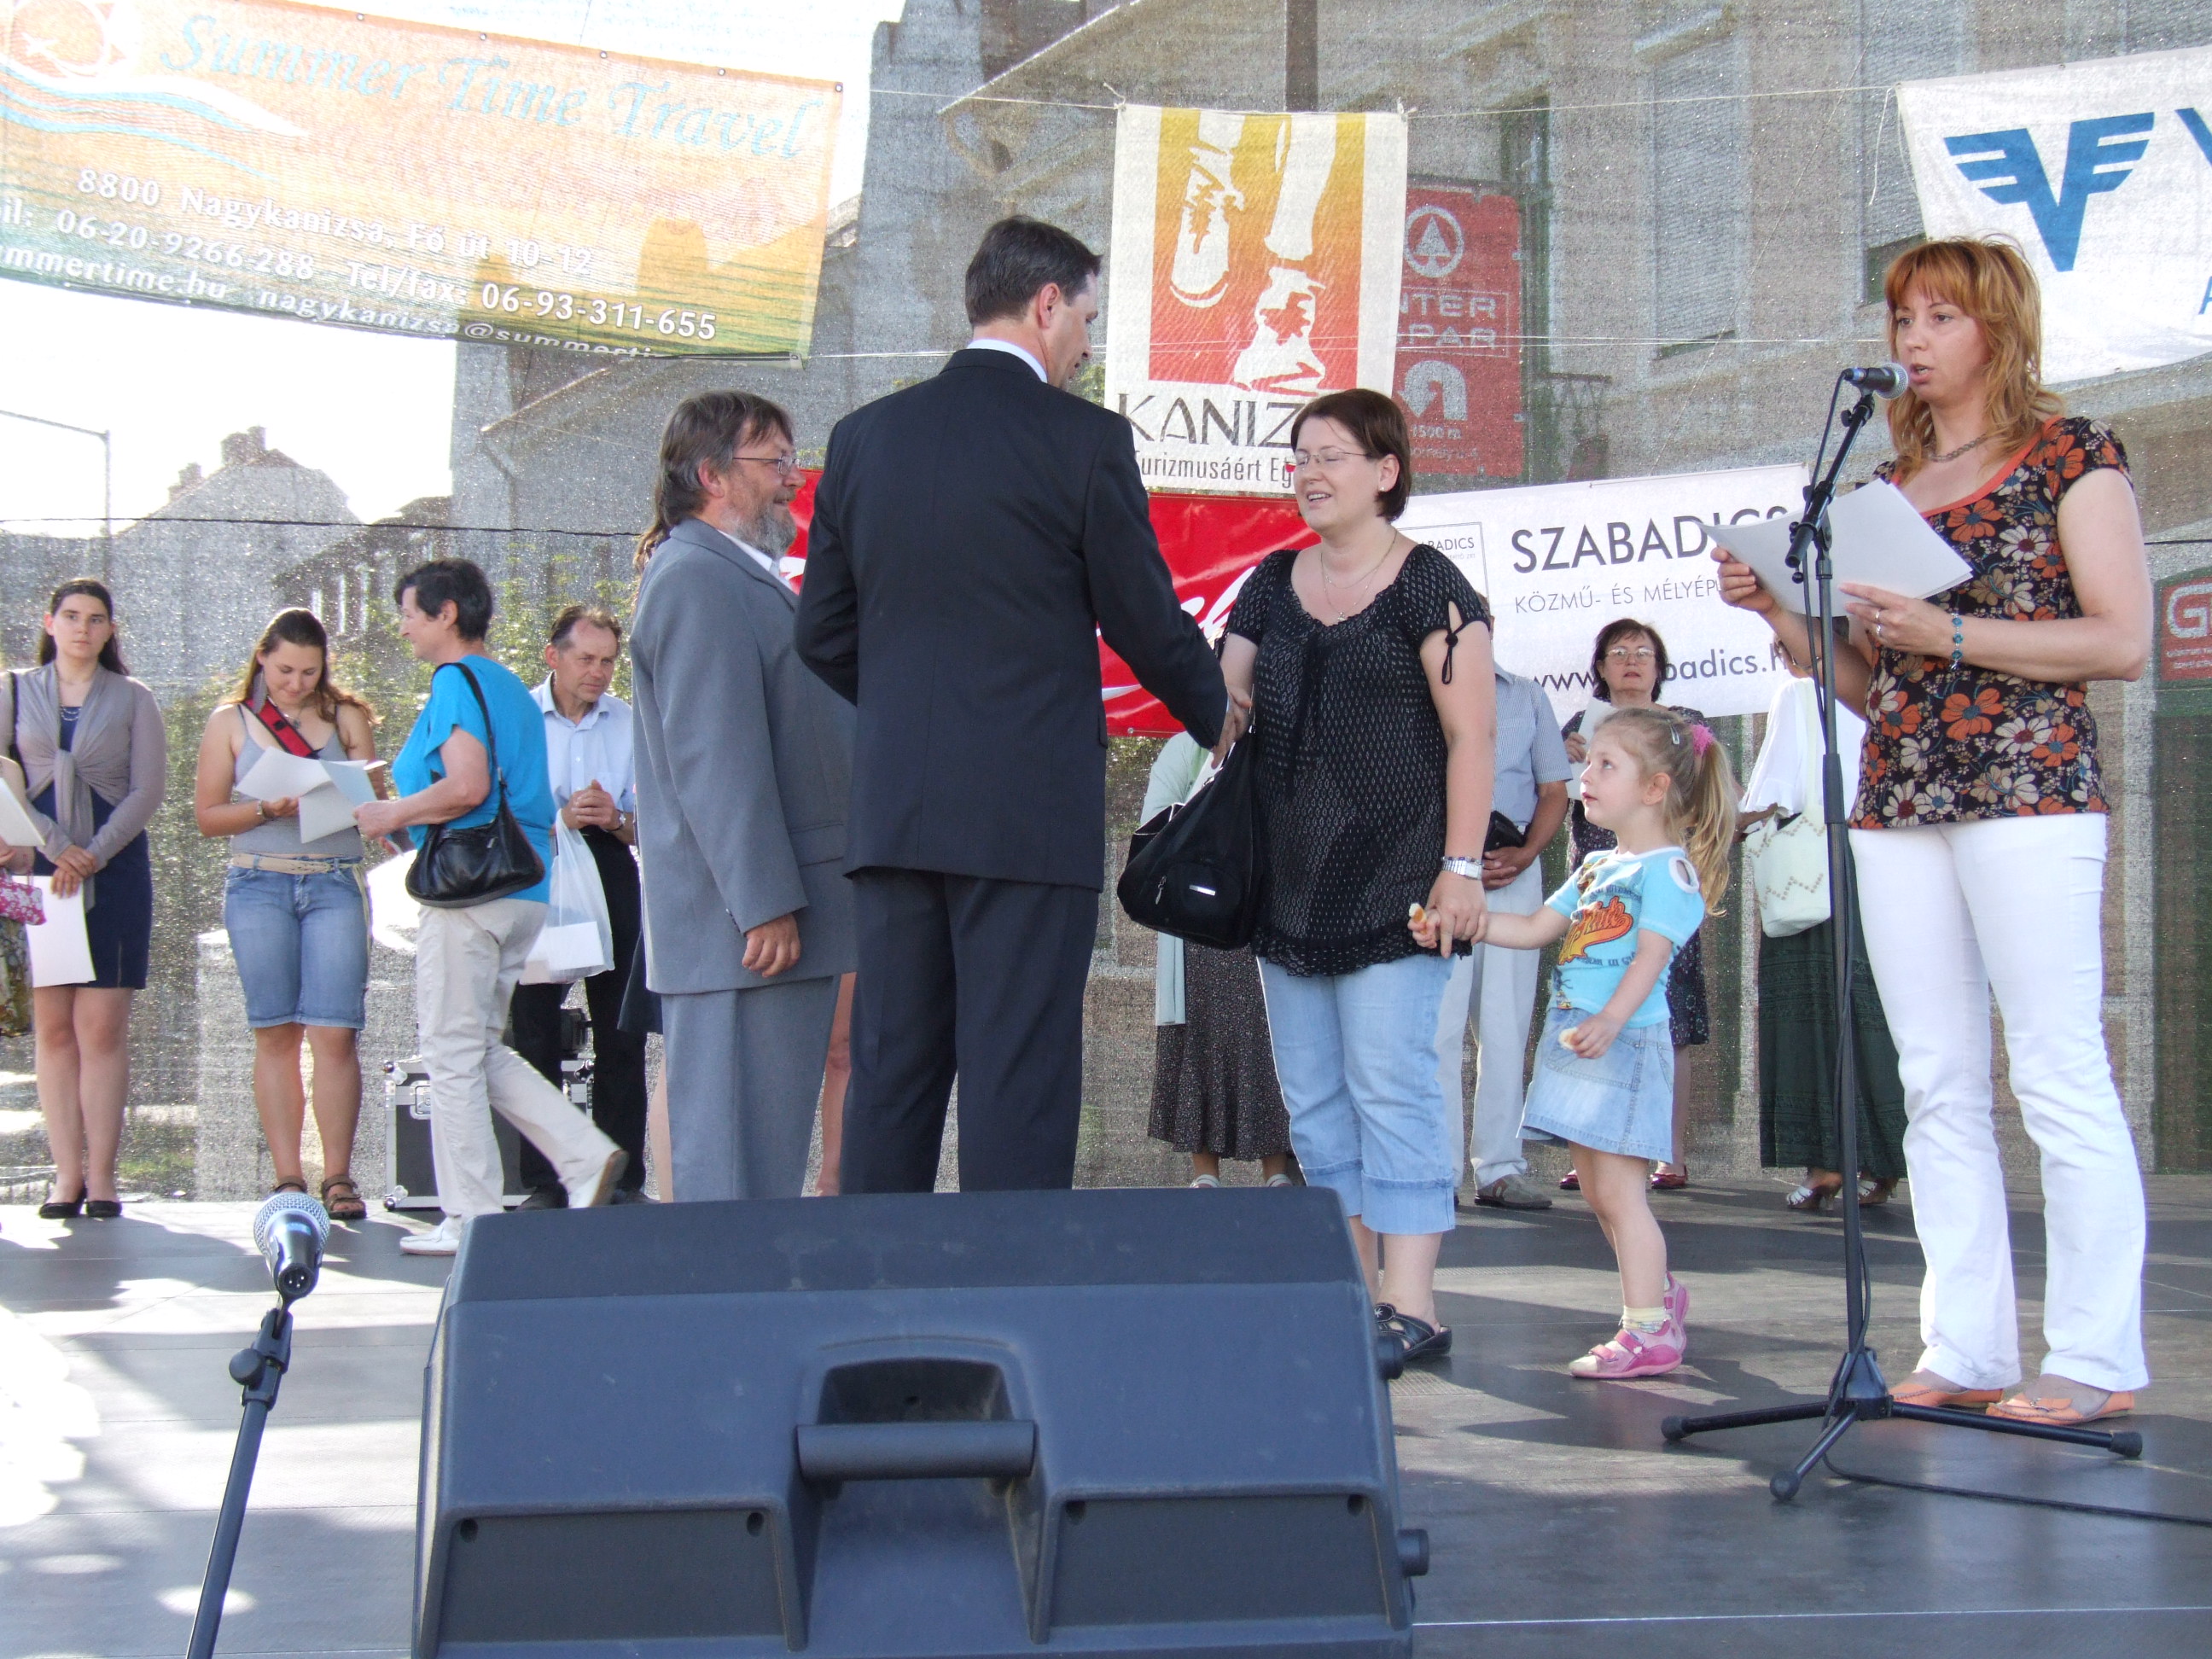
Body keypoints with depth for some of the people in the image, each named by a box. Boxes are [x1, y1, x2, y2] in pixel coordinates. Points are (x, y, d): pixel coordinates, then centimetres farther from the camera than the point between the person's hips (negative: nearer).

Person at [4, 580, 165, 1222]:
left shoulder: (132, 699, 9)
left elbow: (148, 790, 1)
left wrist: (94, 855, -11)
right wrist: (56, 848, -11)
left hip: (115, 871, -1)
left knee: (103, 1025, -6)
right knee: (52, 1025, -2)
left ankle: (101, 1174, -5)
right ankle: (67, 1174, -1)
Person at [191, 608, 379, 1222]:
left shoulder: (346, 718, 12)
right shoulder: (231, 722, 10)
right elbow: (207, 815, 6)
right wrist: (268, 809, -10)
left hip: (335, 883, 0)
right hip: (259, 884, 0)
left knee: (335, 1033, -9)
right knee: (275, 1034, 1)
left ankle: (338, 1177, -5)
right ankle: (287, 1177, 4)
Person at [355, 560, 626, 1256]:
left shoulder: (456, 680, -9)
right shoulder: (510, 687, 18)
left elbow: (467, 786, -21)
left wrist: (394, 814, -6)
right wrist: (406, 818, 21)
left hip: (472, 887, -9)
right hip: (525, 886, 9)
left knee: (454, 1053, -2)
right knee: (481, 1050, 15)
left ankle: (469, 1218, 1)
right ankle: (586, 1155, 4)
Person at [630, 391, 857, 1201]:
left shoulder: (744, 579, 22)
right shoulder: (696, 578, -12)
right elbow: (717, 759, -20)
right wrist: (766, 905, -23)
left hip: (778, 918, 10)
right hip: (749, 923, -10)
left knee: (766, 1155, 11)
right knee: (739, 1169, -8)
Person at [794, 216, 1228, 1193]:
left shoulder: (864, 436, 9)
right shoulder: (1085, 441, -6)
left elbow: (823, 637, 13)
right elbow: (1147, 625, 0)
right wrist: (1215, 716, 19)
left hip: (891, 810, 5)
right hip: (1031, 814, -5)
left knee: (889, 1079, 10)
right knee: (1017, 1084, -2)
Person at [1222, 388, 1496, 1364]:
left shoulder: (1428, 587, -3)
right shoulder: (1272, 586, 14)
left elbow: (1469, 734, -7)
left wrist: (1462, 865, -13)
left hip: (1393, 879, -7)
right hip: (1289, 880, 7)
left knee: (1390, 1083, -10)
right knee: (1313, 1095, 7)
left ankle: (1411, 1306, -9)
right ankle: (1354, 1294, 15)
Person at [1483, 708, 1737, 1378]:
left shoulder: (1667, 869, -8)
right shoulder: (1595, 867, 19)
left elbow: (1650, 956, -19)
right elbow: (1535, 930, 20)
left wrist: (1610, 1020, -33)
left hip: (1627, 1042, -9)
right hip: (1575, 1039, 9)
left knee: (1619, 1190, -9)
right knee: (1597, 1190, 13)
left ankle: (1648, 1331, -6)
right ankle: (1659, 1292, 28)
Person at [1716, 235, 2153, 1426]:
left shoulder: (2071, 456, 2)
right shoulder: (1884, 488, 19)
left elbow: (2124, 640, -7)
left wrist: (1949, 635, -14)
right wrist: (1779, 613, 3)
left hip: (2026, 785, -6)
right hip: (1896, 796, 6)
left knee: (2060, 1079, -7)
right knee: (1938, 1088, 4)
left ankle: (2097, 1360, -3)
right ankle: (1967, 1351, 8)